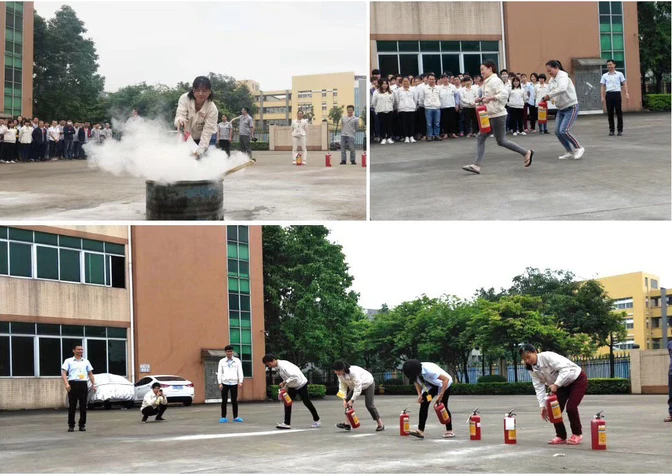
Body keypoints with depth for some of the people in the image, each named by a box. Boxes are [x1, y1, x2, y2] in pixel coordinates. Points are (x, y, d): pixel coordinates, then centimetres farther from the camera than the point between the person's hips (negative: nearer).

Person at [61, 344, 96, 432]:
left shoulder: (86, 361, 17)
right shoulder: (68, 361, 5)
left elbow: (90, 374, 19)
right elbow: (63, 373, -4)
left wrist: (93, 384, 7)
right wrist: (66, 384, -18)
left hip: (83, 384, 3)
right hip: (73, 384, -3)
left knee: (83, 406, 2)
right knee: (72, 406, -2)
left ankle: (82, 425, 9)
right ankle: (71, 426, 5)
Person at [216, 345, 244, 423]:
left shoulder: (237, 361, 7)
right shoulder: (222, 361, 7)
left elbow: (240, 372, 4)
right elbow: (219, 373, 5)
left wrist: (240, 382, -6)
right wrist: (220, 383, -4)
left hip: (234, 383, 0)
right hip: (225, 383, 0)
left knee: (234, 401, 3)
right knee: (224, 401, 1)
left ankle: (235, 417, 11)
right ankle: (223, 417, 6)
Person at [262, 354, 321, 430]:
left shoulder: (283, 365, -29)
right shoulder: (278, 367, -2)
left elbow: (294, 376, -38)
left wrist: (285, 382, -36)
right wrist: (285, 386, -2)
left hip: (301, 384, -8)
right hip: (292, 386, 8)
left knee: (306, 402, 4)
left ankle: (316, 420, 22)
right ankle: (287, 423, 0)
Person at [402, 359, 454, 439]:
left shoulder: (429, 370, -39)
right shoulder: (415, 373, -19)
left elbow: (446, 379, -39)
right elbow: (417, 382, 3)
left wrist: (440, 395, -39)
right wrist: (419, 395, -13)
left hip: (443, 383, -6)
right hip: (430, 385, 6)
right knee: (424, 403, -11)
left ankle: (449, 431, 8)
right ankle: (420, 431, -15)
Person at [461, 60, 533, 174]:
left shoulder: (495, 81, -14)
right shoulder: (487, 82, 15)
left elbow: (504, 94, -25)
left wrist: (489, 98, -28)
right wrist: (482, 99, 10)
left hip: (497, 115, -10)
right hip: (490, 115, 10)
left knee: (501, 141, -2)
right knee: (480, 139, 3)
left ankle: (526, 153, 9)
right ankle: (477, 165, 0)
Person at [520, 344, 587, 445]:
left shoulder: (547, 356, -30)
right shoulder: (533, 370, -7)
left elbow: (565, 369, -36)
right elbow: (539, 387, -7)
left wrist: (556, 384, -41)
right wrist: (543, 406, -14)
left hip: (577, 379, -7)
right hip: (562, 385, 7)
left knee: (571, 407, -17)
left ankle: (577, 435, 2)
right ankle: (561, 436, 11)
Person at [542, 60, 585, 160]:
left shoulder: (563, 76, -19)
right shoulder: (552, 79, 6)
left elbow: (562, 88, -39)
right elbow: (551, 91, 12)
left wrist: (549, 95, -38)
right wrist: (546, 98, -10)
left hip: (571, 108, -9)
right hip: (561, 109, 9)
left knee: (563, 131, -18)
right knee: (557, 132, 4)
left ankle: (579, 148, 0)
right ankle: (570, 152, 17)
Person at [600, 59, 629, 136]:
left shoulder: (619, 74, 7)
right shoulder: (605, 75, 12)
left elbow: (624, 84, 6)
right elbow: (602, 86, 12)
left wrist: (626, 93, -5)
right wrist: (602, 97, 2)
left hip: (617, 93, -2)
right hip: (608, 94, 2)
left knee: (619, 112, -1)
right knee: (610, 113, 2)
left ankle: (620, 130, 5)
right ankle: (611, 130, 8)